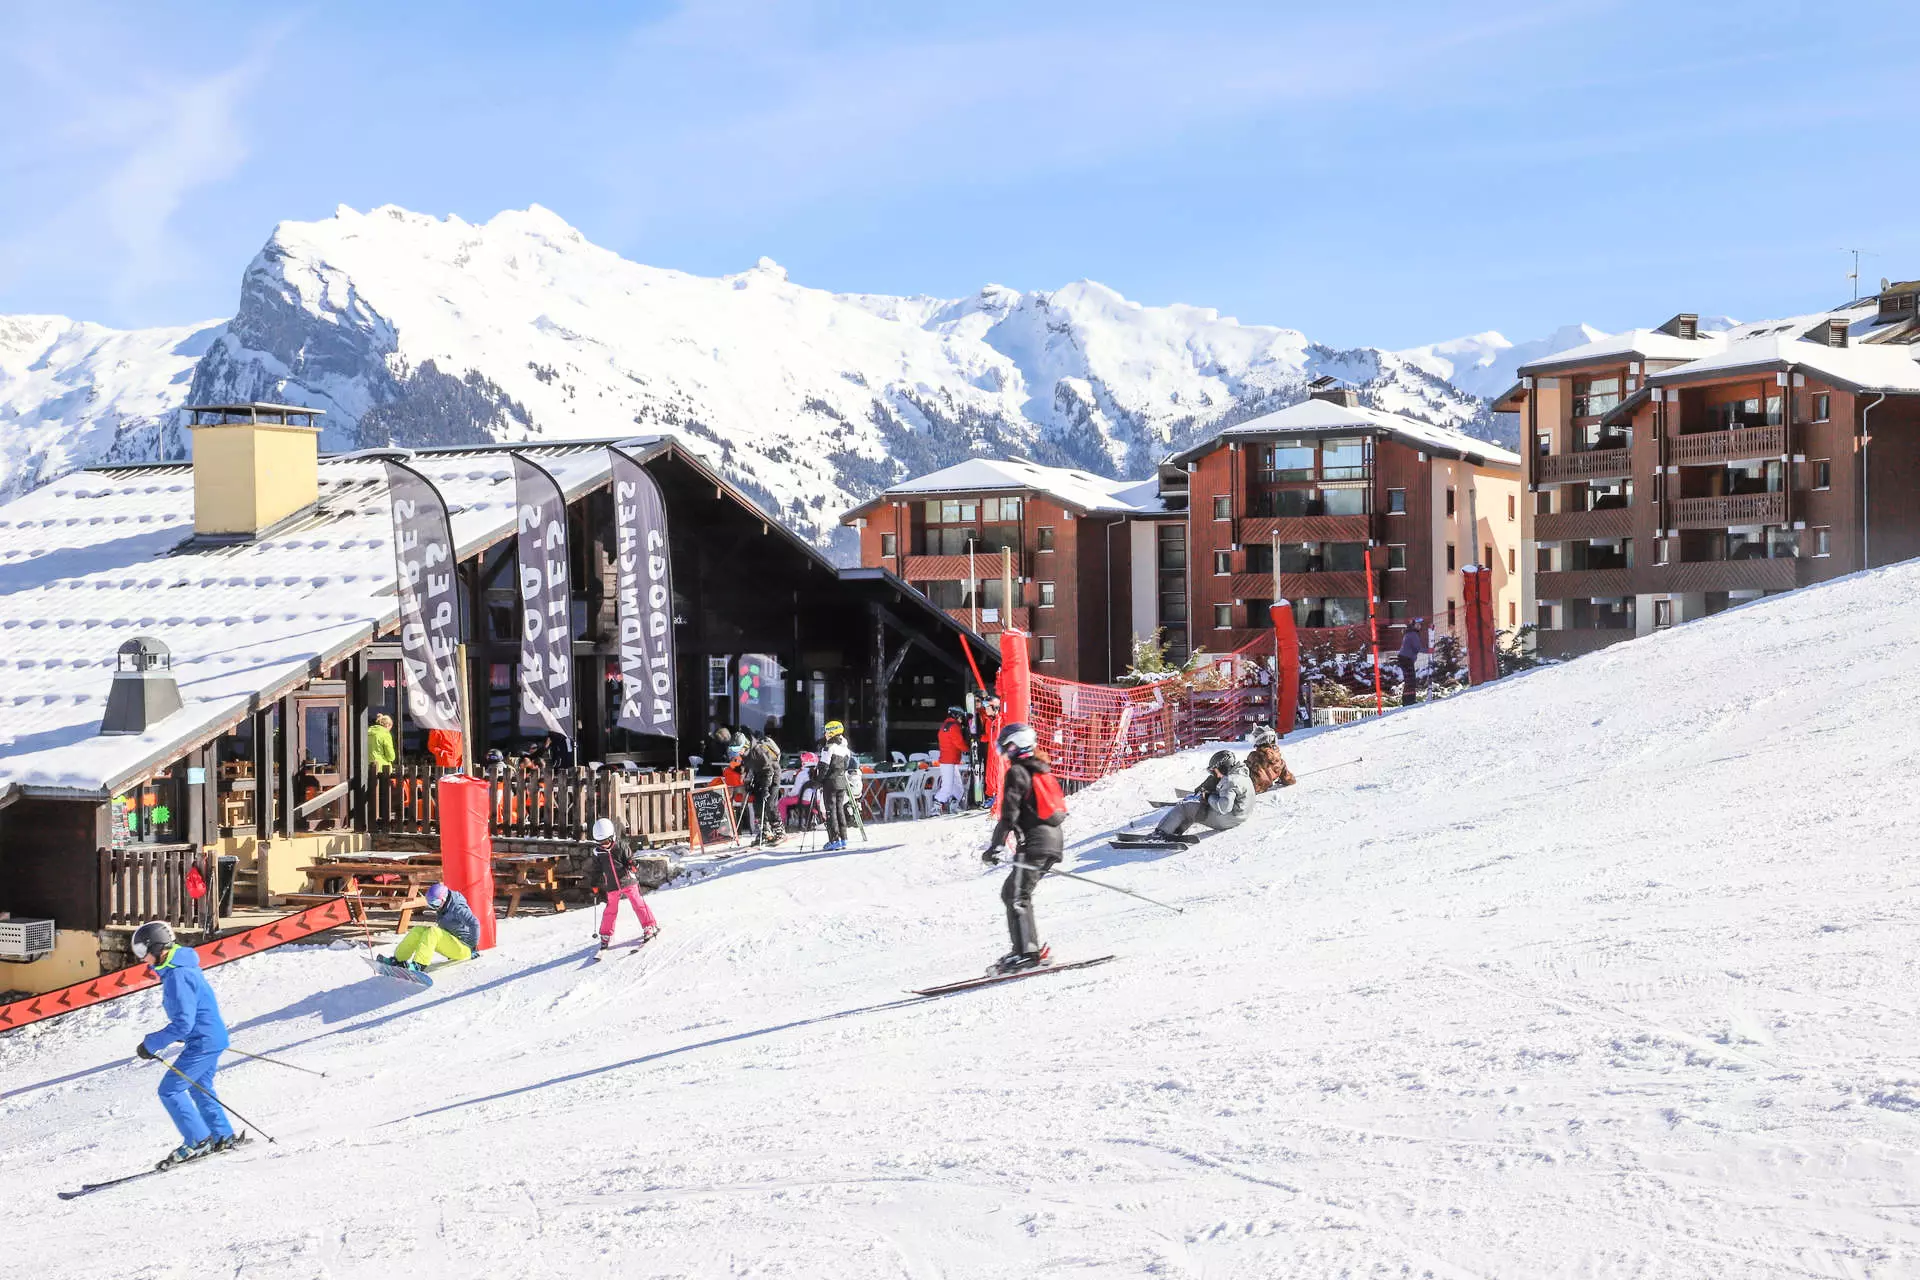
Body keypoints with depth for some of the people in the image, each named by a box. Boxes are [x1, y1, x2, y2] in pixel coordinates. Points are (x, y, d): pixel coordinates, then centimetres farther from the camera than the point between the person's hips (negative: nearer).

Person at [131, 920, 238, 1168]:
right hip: (212, 1037, 10)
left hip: (202, 1042, -10)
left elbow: (183, 1024, -27)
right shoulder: (179, 967, 9)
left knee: (169, 1090, -6)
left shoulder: (177, 976, -23)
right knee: (200, 1090, 22)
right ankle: (223, 1138, 28)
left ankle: (198, 1141, -3)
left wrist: (151, 1043, -19)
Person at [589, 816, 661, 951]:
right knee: (610, 910, 6)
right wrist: (594, 884, 14)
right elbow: (596, 870, 14)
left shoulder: (621, 846, -8)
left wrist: (633, 865, -26)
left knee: (638, 904, -2)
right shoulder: (598, 852, 2)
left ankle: (650, 927, 8)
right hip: (612, 886, 3)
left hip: (628, 881, -3)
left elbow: (631, 858, -4)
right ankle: (605, 936, 16)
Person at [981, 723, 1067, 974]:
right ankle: (1032, 948, 10)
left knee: (1016, 896, -8)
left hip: (1034, 843, -9)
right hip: (1053, 841, 9)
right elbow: (1058, 807, 26)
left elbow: (1009, 814, -14)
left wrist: (995, 847, -13)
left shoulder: (1017, 772, -6)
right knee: (1012, 893, 14)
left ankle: (1026, 952, -17)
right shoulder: (1043, 770, 20)